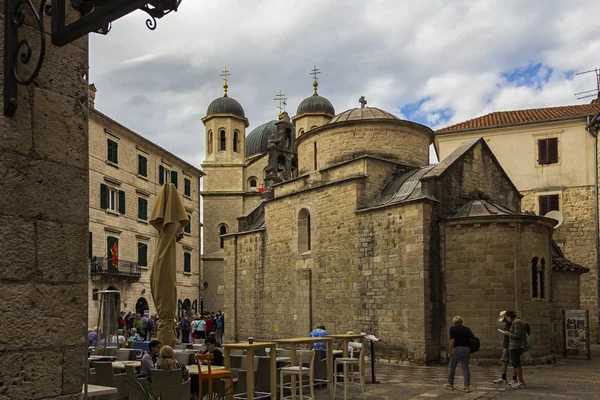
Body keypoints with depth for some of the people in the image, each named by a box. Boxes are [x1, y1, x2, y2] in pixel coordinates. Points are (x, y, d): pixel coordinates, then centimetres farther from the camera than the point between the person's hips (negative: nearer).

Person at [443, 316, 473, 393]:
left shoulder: (453, 328, -2)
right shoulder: (467, 329, 12)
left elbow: (452, 340, -12)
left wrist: (449, 352, -11)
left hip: (457, 349, -4)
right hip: (467, 349, 4)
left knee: (451, 367, 12)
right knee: (465, 368, 7)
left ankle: (450, 384, 20)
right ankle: (467, 386, -1)